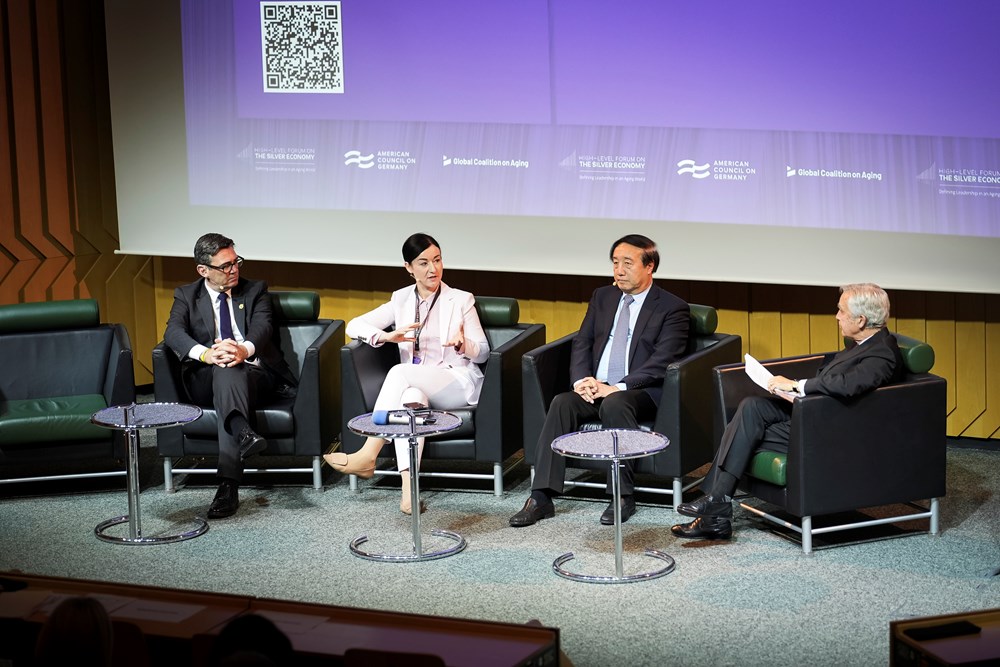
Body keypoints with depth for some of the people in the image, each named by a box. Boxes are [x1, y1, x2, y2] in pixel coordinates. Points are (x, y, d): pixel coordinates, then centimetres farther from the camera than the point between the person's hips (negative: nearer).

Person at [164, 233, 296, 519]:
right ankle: (244, 433, -65)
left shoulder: (255, 290, 14)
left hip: (255, 374, -1)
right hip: (206, 380, 1)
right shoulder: (186, 296, 15)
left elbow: (262, 326, -6)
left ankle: (228, 485, -54)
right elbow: (173, 333, -5)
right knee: (225, 371, -36)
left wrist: (244, 350, -33)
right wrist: (205, 354, -29)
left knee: (232, 372, -37)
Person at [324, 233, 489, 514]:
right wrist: (387, 336, -13)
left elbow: (483, 351, 5)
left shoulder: (461, 300, 8)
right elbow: (354, 325, 8)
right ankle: (408, 488, -47)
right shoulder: (401, 300, 15)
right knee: (411, 397, -37)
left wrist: (462, 345, -20)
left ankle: (368, 455, -35)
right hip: (414, 384, 2)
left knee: (399, 372, -32)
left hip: (458, 382, -2)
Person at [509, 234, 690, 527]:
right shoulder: (602, 297, 19)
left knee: (614, 404, -37)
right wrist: (582, 380, -7)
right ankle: (542, 498, -29)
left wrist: (617, 388, -20)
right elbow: (581, 344, 14)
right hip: (594, 387, 5)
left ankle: (623, 496, -28)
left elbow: (661, 362, -9)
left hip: (639, 392, -5)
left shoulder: (672, 308, 1)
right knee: (561, 403, -25)